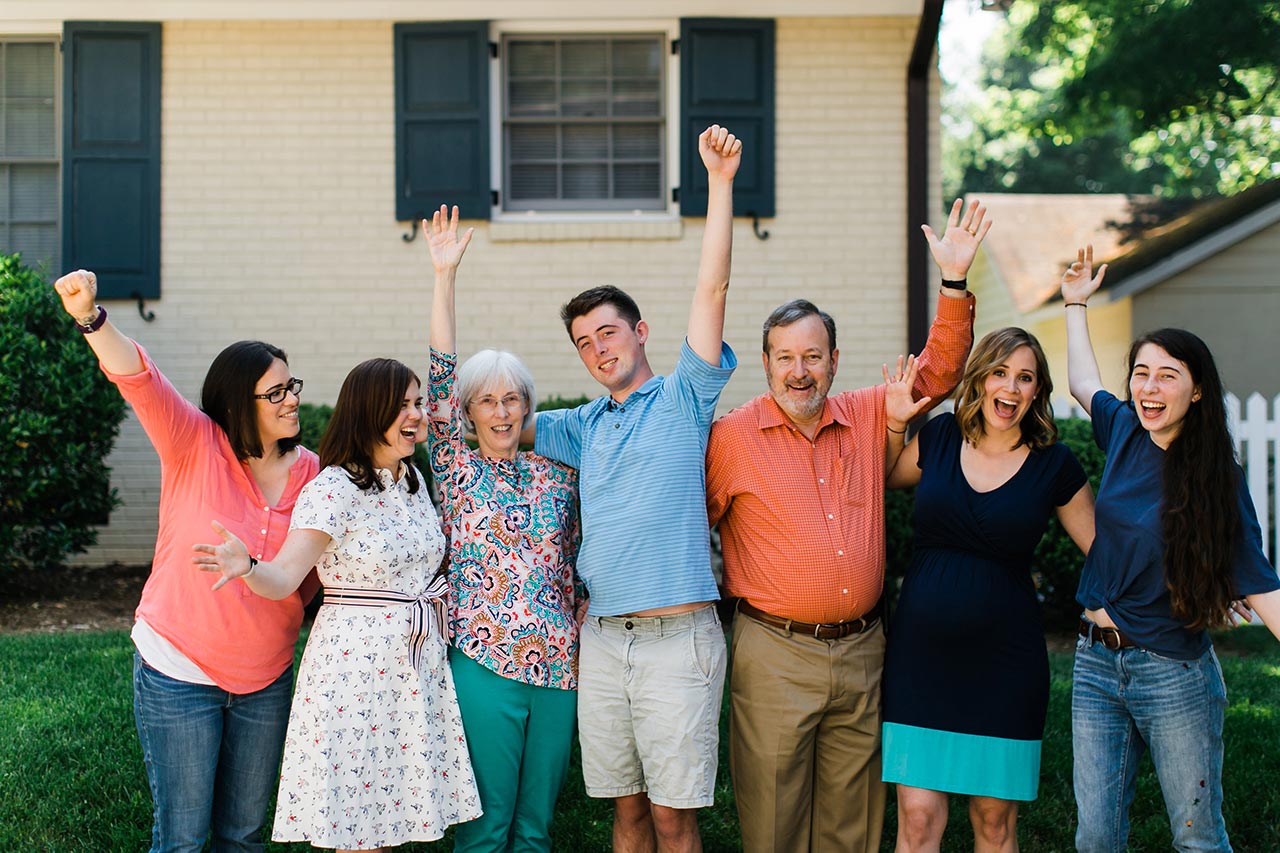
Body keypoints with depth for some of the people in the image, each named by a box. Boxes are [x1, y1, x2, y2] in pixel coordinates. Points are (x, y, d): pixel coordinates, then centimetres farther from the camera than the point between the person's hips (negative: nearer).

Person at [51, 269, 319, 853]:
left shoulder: (307, 471, 1)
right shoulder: (196, 445, -11)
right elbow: (140, 380, -28)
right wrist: (91, 318, -43)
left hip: (266, 678, 4)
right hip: (180, 674, -4)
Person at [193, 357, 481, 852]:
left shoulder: (413, 480, 11)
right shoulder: (332, 489, -12)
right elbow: (283, 578, -20)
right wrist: (246, 567, -39)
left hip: (419, 661, 7)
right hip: (355, 659, -6)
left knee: (390, 808, 10)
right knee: (355, 812, -1)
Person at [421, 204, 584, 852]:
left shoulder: (556, 475, 10)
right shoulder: (456, 470, 2)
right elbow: (440, 380, -7)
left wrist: (581, 627, 6)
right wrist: (444, 276, -12)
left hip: (558, 665, 3)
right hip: (484, 664, -3)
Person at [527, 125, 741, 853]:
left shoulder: (682, 399, 2)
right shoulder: (585, 426, 17)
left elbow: (713, 289, -6)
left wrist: (720, 182, -12)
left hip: (677, 636, -5)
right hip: (603, 638, 5)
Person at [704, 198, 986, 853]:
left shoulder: (868, 418, 8)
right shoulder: (732, 437, -2)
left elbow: (936, 373, 11)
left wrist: (955, 281, 1)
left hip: (861, 651, 4)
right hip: (775, 655, -3)